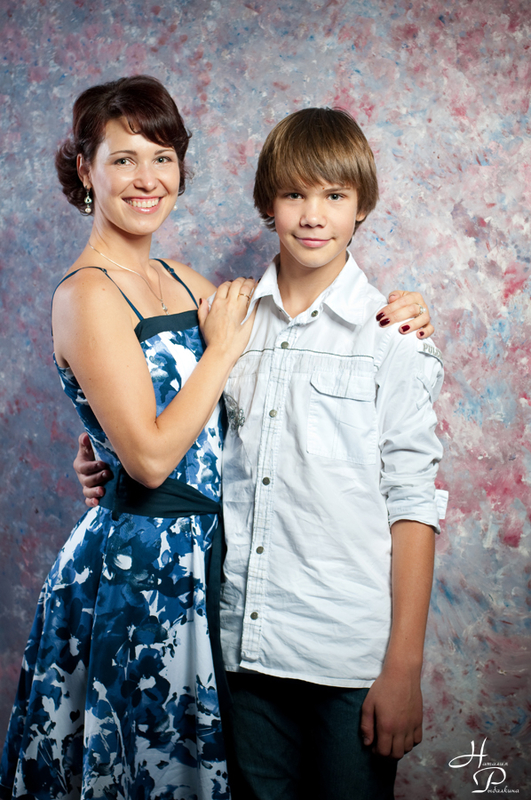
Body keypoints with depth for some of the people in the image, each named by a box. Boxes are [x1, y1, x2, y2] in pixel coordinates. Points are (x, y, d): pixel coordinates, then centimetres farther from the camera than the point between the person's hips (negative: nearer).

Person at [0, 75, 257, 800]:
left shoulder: (179, 280, 8)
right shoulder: (88, 294, -16)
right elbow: (151, 455, -22)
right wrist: (223, 347, -14)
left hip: (200, 552, 7)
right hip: (139, 562, -7)